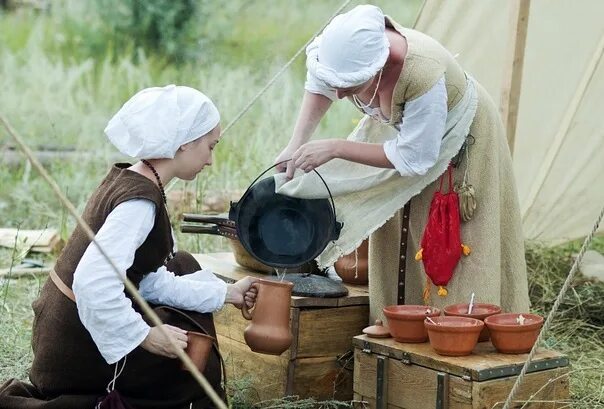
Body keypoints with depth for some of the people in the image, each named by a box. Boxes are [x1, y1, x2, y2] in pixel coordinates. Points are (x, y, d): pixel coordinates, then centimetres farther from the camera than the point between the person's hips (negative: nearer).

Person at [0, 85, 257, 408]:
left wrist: (226, 293, 9)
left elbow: (151, 281, 7)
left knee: (182, 267, 19)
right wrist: (144, 335, -21)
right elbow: (94, 284, -33)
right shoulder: (140, 200, -23)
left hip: (64, 326, 8)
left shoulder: (127, 179, 5)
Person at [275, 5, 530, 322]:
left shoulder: (423, 75, -45)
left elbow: (413, 159, -31)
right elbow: (319, 86, -3)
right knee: (393, 247, 8)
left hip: (457, 139, -5)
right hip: (402, 127, 6)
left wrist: (336, 148, -32)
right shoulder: (346, 51, -28)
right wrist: (296, 145, -13)